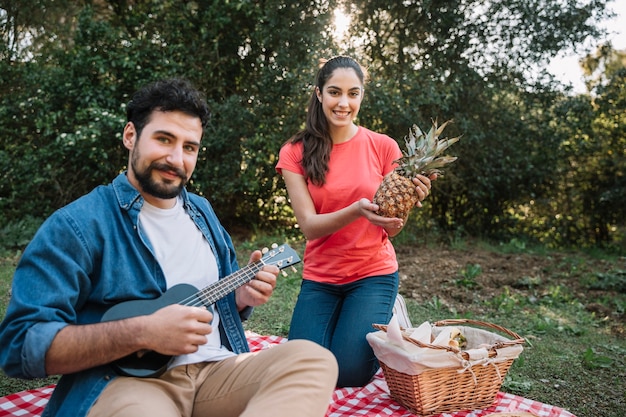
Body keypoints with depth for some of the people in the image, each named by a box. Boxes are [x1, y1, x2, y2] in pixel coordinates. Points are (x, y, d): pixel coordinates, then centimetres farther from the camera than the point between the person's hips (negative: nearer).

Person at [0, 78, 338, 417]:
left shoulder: (201, 212, 15)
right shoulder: (77, 224, -6)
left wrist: (242, 296, 0)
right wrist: (143, 332, -23)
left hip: (218, 370, 8)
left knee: (314, 359, -21)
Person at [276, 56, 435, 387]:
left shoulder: (383, 147, -6)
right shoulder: (295, 152, -5)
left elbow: (391, 229, -5)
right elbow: (309, 226, -13)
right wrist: (357, 210, -31)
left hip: (373, 273, -1)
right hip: (319, 277, 1)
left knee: (348, 374, -12)